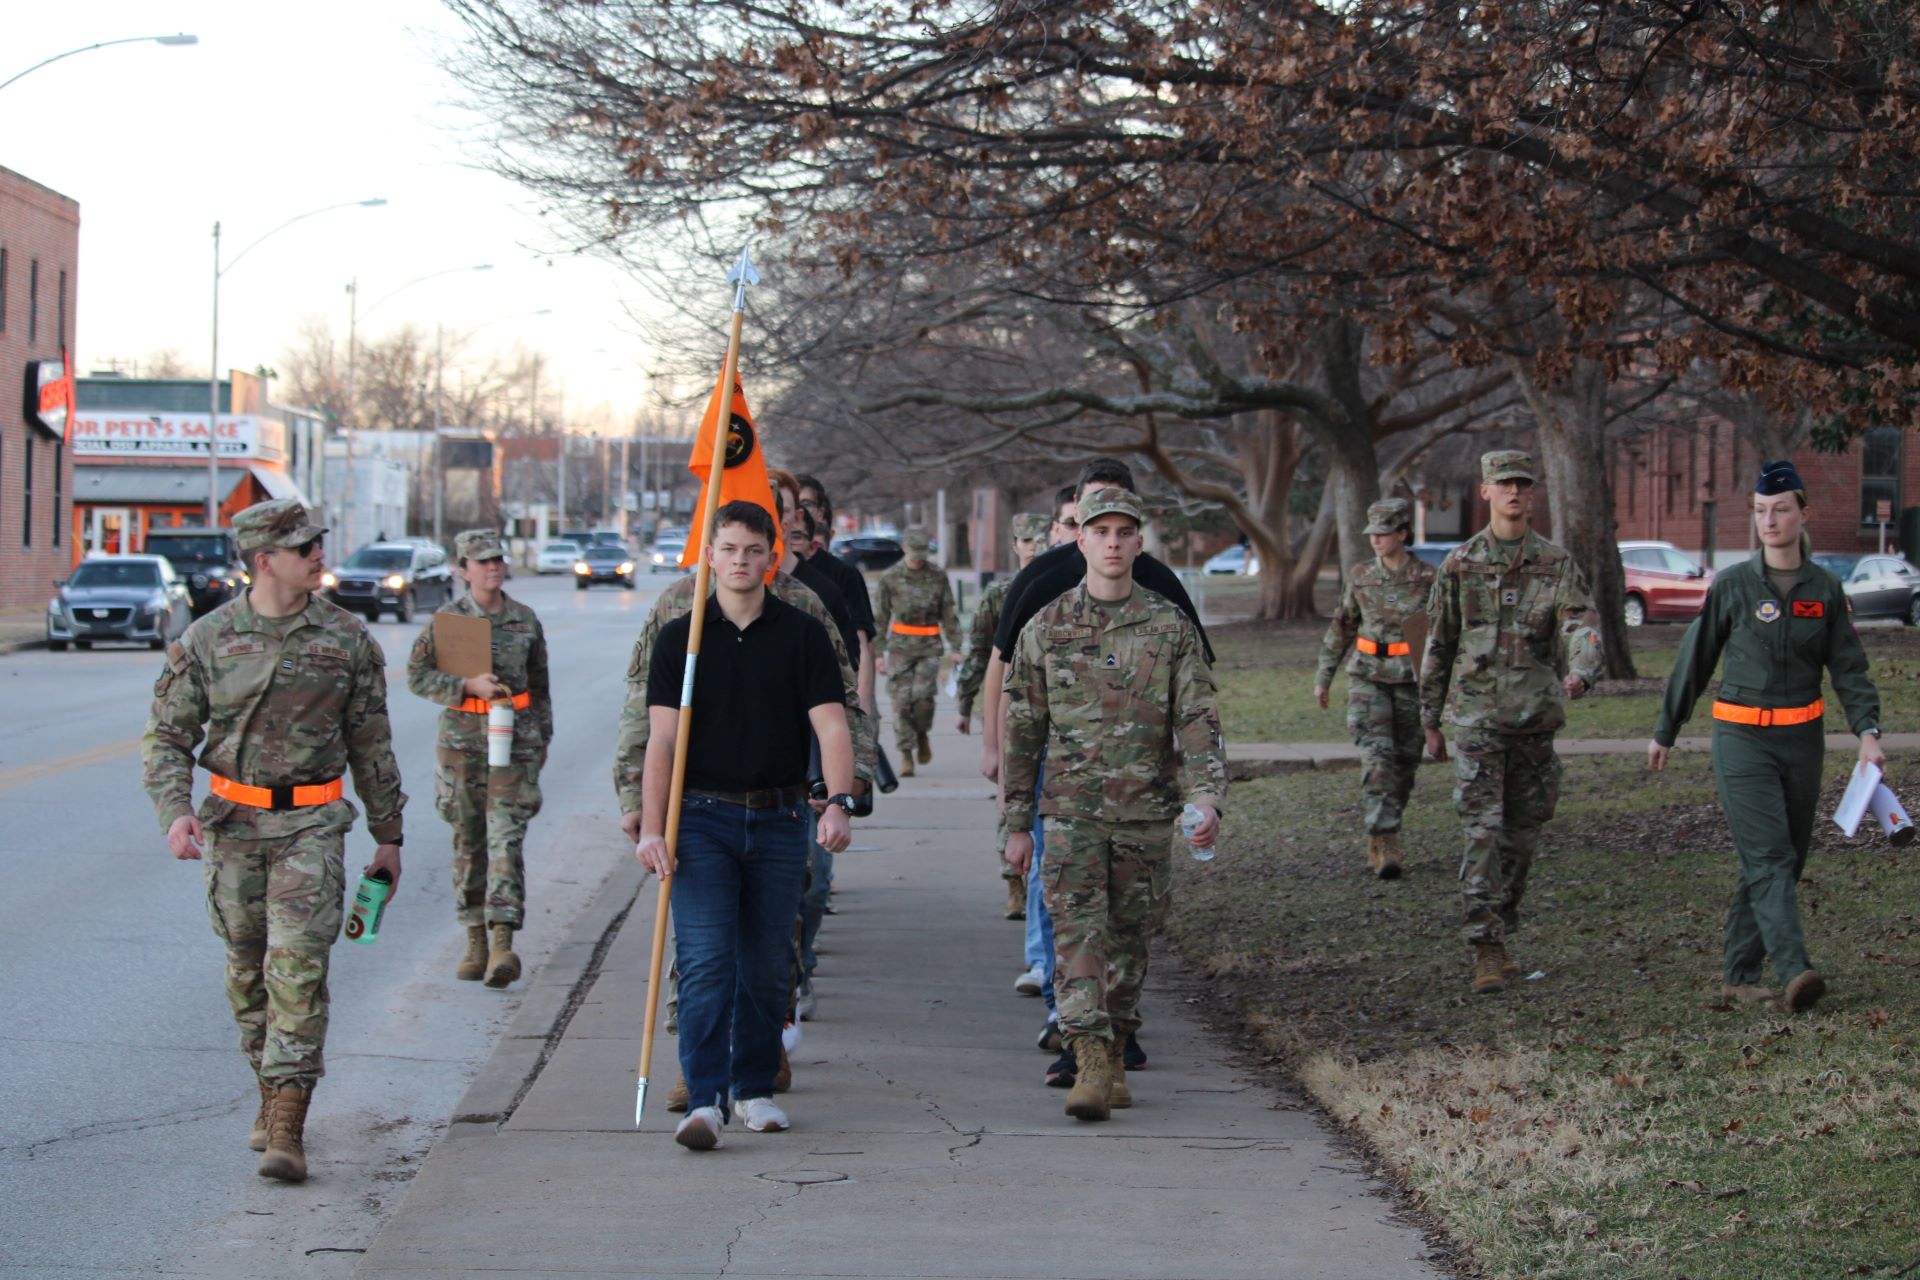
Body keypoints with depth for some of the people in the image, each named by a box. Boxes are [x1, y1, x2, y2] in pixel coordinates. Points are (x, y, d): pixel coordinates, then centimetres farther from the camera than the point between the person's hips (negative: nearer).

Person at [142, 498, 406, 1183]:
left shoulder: (347, 638, 2)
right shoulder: (207, 640, 0)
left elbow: (371, 744, 10)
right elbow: (166, 736, 3)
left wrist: (388, 836, 13)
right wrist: (175, 810, -14)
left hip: (311, 823, -2)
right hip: (232, 819, 2)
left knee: (298, 965, -12)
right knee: (247, 968, 10)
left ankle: (287, 1129, -15)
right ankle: (271, 1093, 29)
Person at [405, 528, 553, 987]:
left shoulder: (524, 619, 8)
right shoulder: (447, 619, 0)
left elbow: (539, 684, 17)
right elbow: (416, 675, -3)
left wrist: (543, 736, 19)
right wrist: (468, 685, -15)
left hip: (515, 738, 0)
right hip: (462, 739, 0)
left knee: (506, 837, -12)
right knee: (469, 841, 7)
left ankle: (503, 942, -20)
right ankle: (476, 941, 17)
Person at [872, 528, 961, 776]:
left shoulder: (938, 576, 6)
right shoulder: (890, 578, 3)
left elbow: (948, 614, 11)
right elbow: (880, 618, 7)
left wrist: (955, 647, 5)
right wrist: (878, 653, 3)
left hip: (929, 646, 0)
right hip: (900, 646, 0)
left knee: (923, 695, -15)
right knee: (902, 700, -6)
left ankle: (922, 735, 14)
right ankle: (906, 756, 1)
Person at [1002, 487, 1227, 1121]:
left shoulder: (1171, 627, 3)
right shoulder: (1046, 629, 3)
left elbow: (1198, 720, -1)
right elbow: (1022, 731, 8)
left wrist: (1206, 796, -17)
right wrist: (1017, 823, 6)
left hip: (1146, 812, 1)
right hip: (1071, 811, -1)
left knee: (1130, 939, 8)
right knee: (1078, 930, -12)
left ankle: (1114, 1057, 20)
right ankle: (1091, 1064, -18)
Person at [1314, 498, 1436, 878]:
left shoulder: (1427, 578, -3)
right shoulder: (1361, 576, 4)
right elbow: (1342, 627, 14)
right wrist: (1323, 676, 15)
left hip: (1412, 678, 0)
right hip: (1369, 677, 0)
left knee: (1404, 762, 7)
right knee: (1377, 758, -13)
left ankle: (1378, 838, 26)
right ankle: (1386, 847, -18)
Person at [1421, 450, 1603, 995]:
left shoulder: (1557, 564, 4)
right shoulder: (1459, 565, 5)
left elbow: (1581, 627, -11)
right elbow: (1438, 647, 11)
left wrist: (1580, 672, -32)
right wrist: (1430, 719, 11)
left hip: (1535, 716, 2)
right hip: (1476, 715, -2)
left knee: (1522, 834, 9)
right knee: (1483, 831, -11)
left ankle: (1499, 934, 23)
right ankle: (1487, 951, -14)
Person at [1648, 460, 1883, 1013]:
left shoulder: (1825, 590, 4)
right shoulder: (1732, 586, -2)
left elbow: (1848, 667, 3)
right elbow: (1695, 660, 6)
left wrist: (1868, 731, -11)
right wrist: (1665, 732, 10)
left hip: (1802, 739, 4)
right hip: (1742, 739, -4)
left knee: (1780, 861, 7)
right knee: (1769, 856, -14)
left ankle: (1741, 972, 18)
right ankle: (1794, 973, -26)